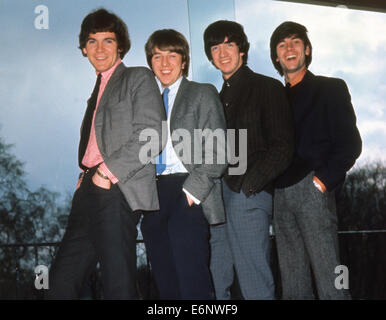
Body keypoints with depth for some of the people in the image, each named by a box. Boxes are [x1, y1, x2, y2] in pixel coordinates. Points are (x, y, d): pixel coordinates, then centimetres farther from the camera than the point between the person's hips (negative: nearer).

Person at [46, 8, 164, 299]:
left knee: (118, 286, -6)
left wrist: (107, 172, -14)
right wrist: (85, 178, 6)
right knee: (60, 283, 8)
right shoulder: (98, 91, 27)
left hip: (117, 191, -8)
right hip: (90, 193, 8)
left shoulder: (139, 79, 4)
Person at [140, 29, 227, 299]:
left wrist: (193, 187, -14)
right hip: (153, 193, 5)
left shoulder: (203, 94, 7)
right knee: (166, 285, 7)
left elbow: (219, 151, -2)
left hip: (187, 193, -5)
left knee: (193, 283, -14)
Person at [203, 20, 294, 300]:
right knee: (218, 279, 9)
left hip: (248, 194, -7)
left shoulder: (267, 87, 1)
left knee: (255, 281, -5)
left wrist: (249, 184, -14)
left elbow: (282, 147, -7)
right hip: (218, 196, 7)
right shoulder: (221, 96, 21)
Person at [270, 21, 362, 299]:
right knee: (291, 277, 7)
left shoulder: (331, 89, 4)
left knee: (327, 274, -7)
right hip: (282, 192, 5)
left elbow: (350, 144, -4)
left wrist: (323, 180, -12)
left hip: (312, 190, -5)